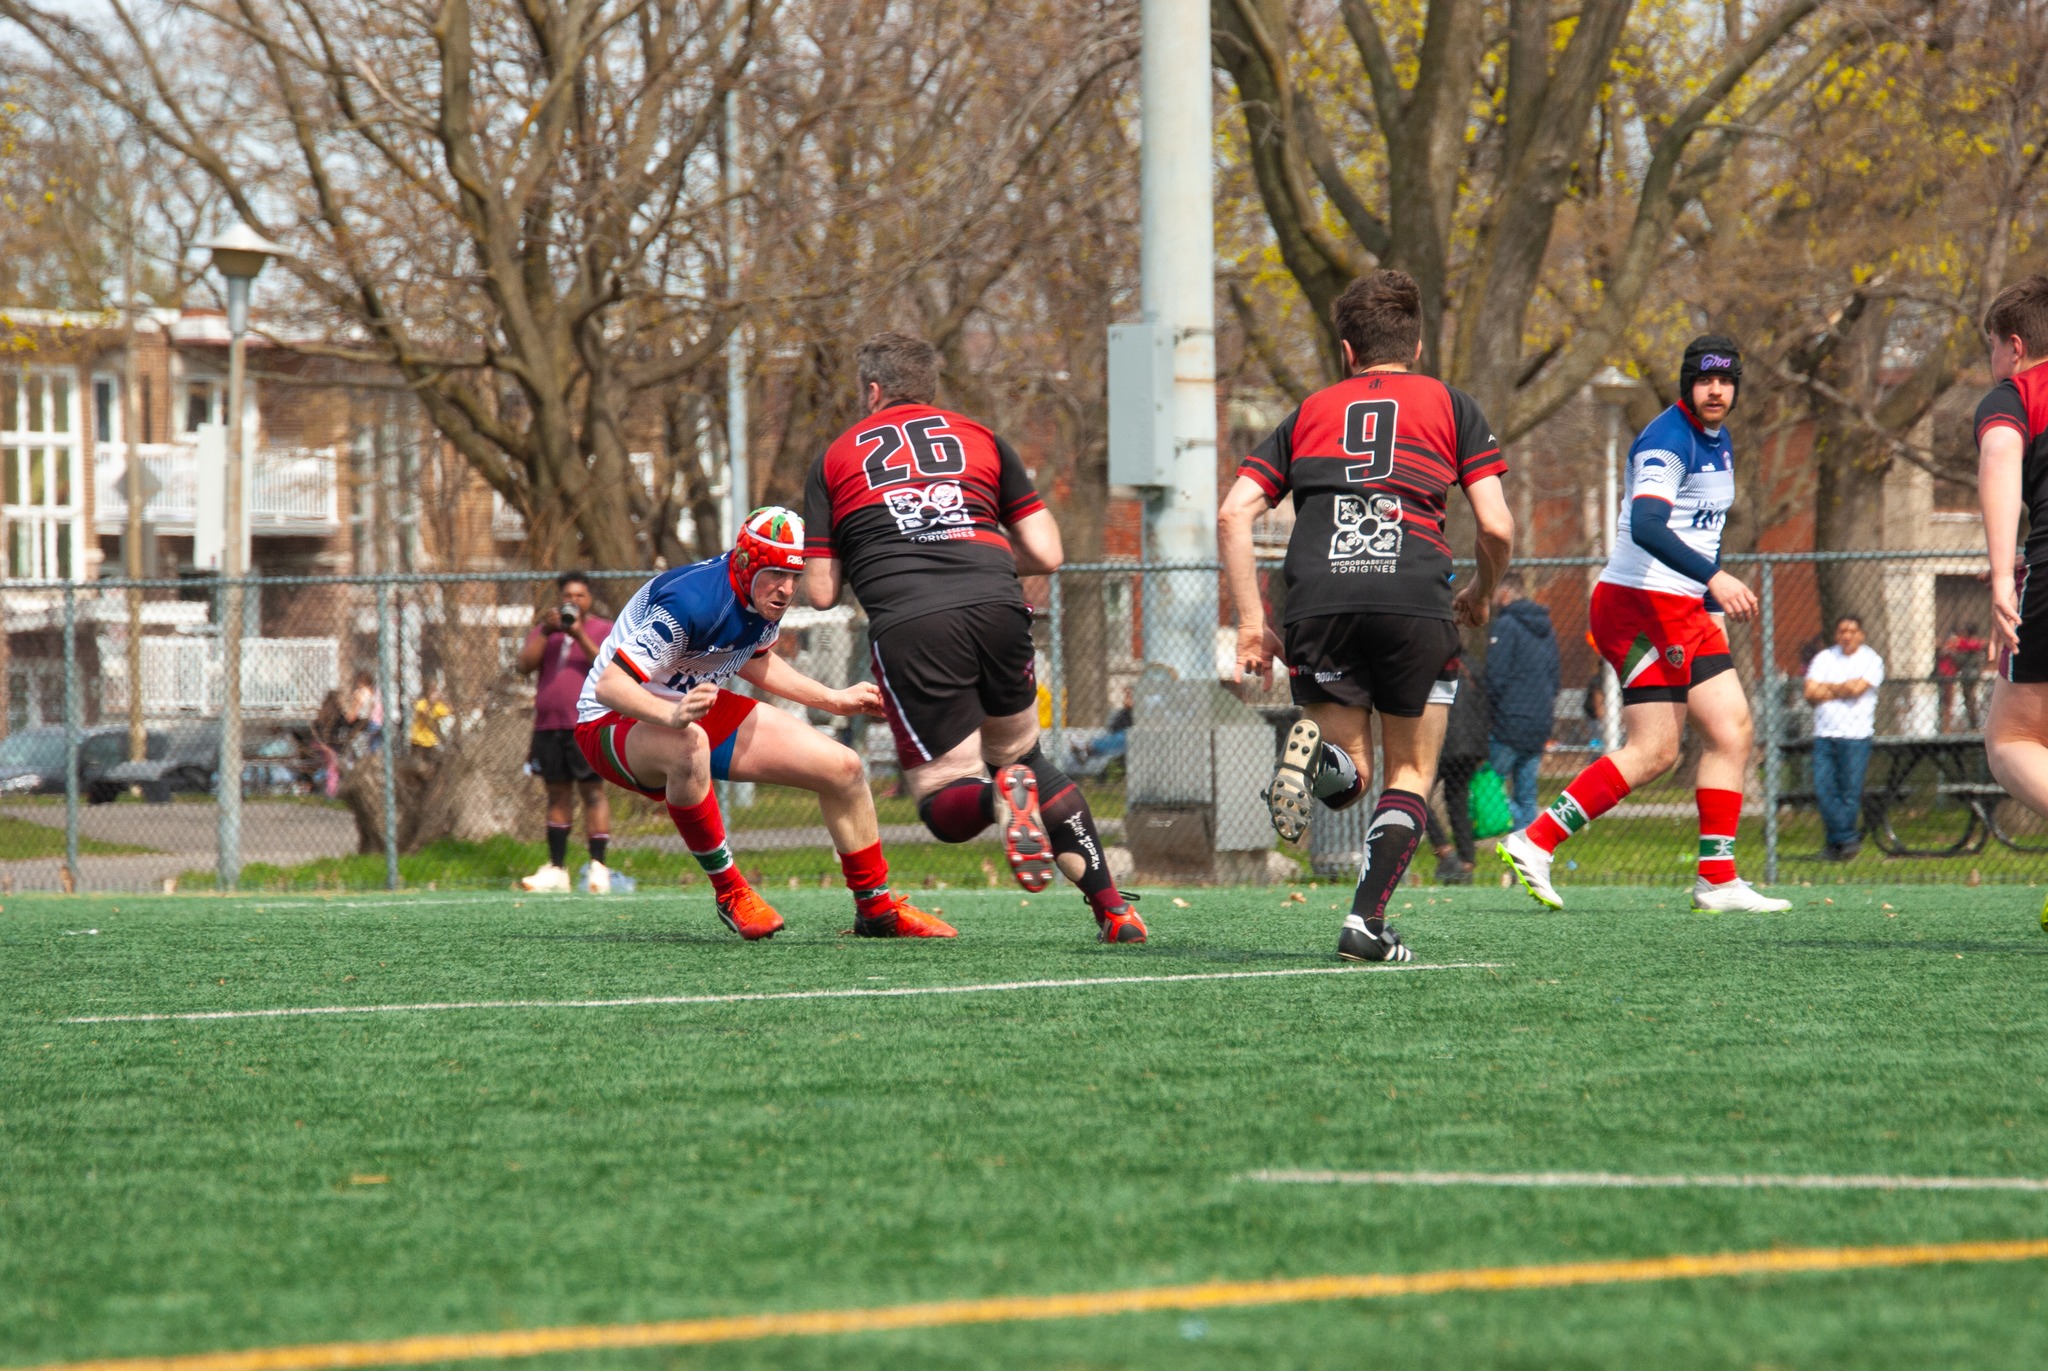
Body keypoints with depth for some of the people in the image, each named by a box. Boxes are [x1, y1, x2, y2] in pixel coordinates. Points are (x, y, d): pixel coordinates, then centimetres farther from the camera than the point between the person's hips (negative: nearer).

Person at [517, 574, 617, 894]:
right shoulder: (544, 630, 17)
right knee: (557, 795, 6)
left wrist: (580, 635, -17)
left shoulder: (603, 630, 6)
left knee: (593, 792, -10)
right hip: (549, 726, 4)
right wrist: (545, 632, -9)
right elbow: (525, 665, 3)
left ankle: (598, 866, -12)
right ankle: (556, 869, 8)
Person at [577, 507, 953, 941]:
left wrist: (833, 700, 16)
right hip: (613, 723, -8)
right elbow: (609, 686, -35)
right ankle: (730, 894, -25)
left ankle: (876, 908, 19)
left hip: (694, 706, 8)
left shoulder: (764, 598, -6)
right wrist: (672, 715, -53)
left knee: (843, 768, 1)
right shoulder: (692, 601, -32)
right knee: (688, 747, -44)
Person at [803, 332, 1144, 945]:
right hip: (995, 607, 3)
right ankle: (1111, 905, 13)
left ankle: (1001, 797, -31)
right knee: (1025, 756, 25)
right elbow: (1046, 555, 15)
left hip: (907, 625, -3)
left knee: (945, 806, 6)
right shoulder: (981, 439, 22)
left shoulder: (835, 458, 19)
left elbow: (821, 592, 14)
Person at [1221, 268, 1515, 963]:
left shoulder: (1311, 411, 24)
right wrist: (1481, 594, 29)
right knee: (1410, 776, 14)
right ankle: (1366, 920, -5)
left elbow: (1232, 514, 13)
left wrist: (1252, 624, 13)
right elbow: (1497, 527, 9)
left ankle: (1315, 752, -21)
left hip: (1319, 600, 2)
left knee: (1347, 777, 15)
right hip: (1415, 601, -2)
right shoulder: (1450, 405, 19)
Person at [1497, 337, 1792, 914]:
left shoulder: (1720, 443, 16)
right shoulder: (1667, 442, -15)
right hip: (1642, 605, -10)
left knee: (1732, 730, 3)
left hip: (1685, 610, 10)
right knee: (1654, 752, -13)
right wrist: (1714, 578, -38)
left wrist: (1714, 612, 21)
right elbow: (1647, 528, -30)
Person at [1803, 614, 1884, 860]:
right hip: (1824, 735, 4)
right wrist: (1842, 690, -4)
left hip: (1856, 735, -4)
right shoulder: (1823, 659, 14)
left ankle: (1840, 841, 5)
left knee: (1850, 790, -6)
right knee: (1824, 789, -4)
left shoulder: (1870, 660, 4)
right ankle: (1847, 840, 4)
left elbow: (1857, 688, -11)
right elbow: (1810, 694, 3)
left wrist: (1828, 688, 2)